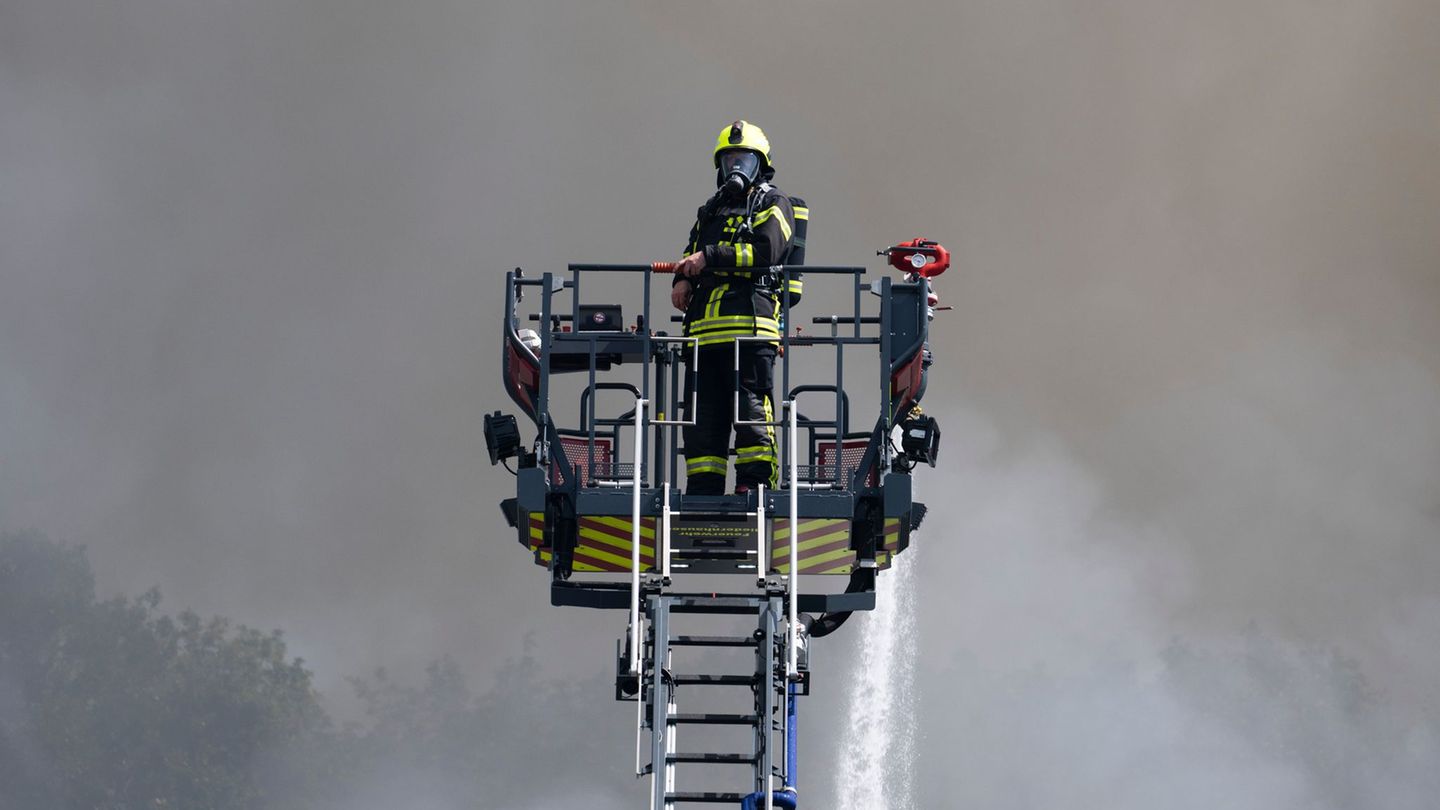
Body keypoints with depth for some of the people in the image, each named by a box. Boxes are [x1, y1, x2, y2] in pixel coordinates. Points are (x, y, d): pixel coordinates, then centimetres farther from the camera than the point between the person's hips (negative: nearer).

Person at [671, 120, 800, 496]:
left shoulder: (773, 205, 8)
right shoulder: (710, 211, 29)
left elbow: (767, 250, -9)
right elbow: (693, 255, 24)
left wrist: (711, 257, -12)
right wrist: (683, 280, 0)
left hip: (750, 324, -6)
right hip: (704, 328, 7)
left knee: (751, 406, -12)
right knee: (702, 414, 4)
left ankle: (755, 480, -14)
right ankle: (702, 492, 5)